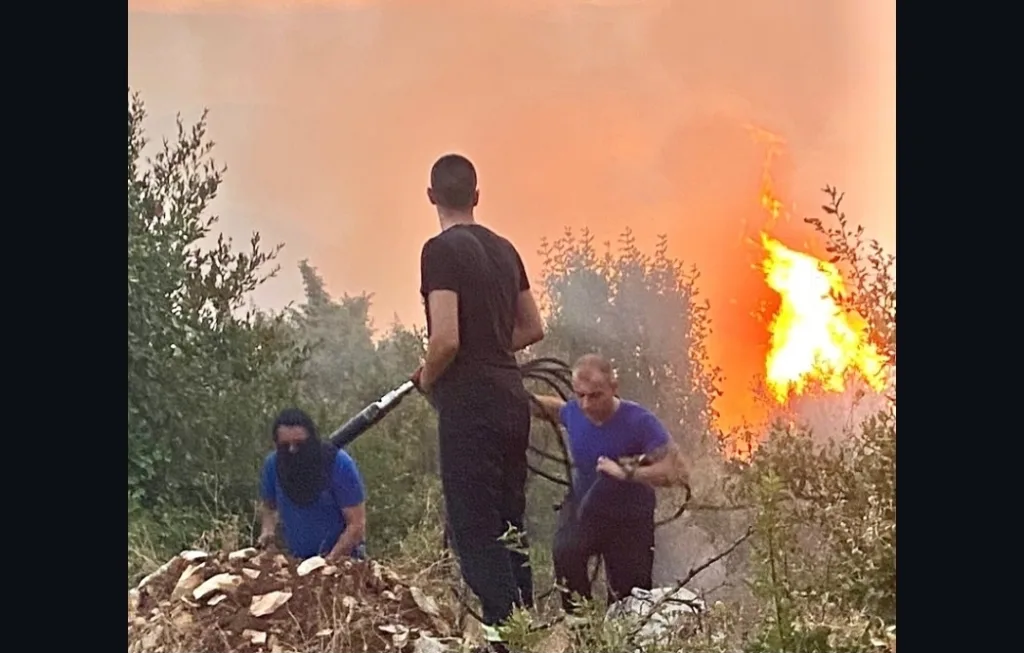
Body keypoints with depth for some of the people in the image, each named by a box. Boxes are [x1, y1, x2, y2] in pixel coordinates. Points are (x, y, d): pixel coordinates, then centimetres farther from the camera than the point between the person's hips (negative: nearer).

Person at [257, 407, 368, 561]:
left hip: (341, 558, -4)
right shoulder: (272, 464, -3)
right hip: (297, 560, 4)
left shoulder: (339, 464, -15)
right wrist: (268, 530, -5)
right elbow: (269, 506, 16)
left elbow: (356, 524, -15)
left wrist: (330, 560, -24)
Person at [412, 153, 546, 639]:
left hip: (469, 403, -8)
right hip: (511, 398, 8)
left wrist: (427, 379, -2)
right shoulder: (504, 249, 12)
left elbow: (446, 339, -19)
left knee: (474, 531, -5)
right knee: (508, 525, 15)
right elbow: (533, 329, 19)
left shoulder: (441, 250, -11)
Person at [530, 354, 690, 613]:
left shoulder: (639, 421, -26)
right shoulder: (573, 412, -13)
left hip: (629, 519, -2)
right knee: (565, 553, -30)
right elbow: (554, 407, 15)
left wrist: (625, 472, -35)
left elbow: (677, 471, -31)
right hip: (583, 507, 2)